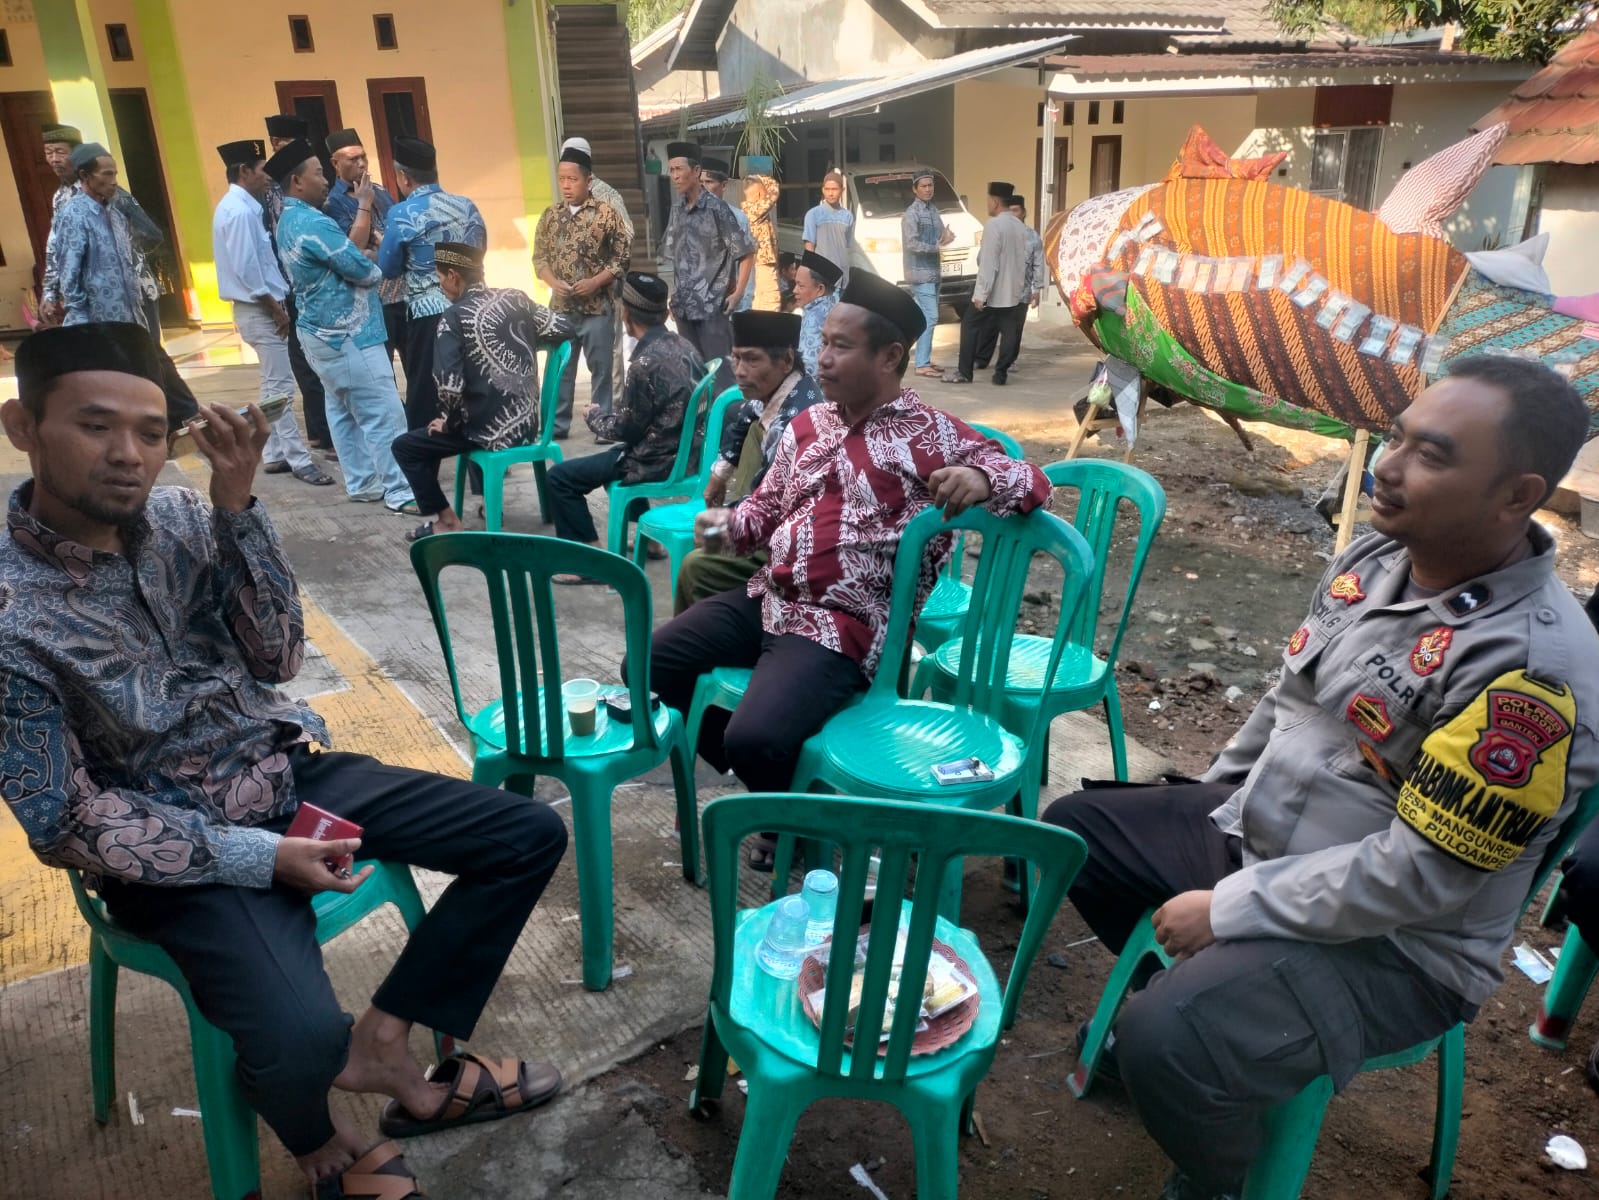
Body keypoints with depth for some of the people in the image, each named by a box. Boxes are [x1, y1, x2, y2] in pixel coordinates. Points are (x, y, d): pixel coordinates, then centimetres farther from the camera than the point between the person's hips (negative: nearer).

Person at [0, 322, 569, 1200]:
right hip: (176, 842, -5)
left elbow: (277, 658, -4)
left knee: (530, 836, -1)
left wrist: (238, 505, -16)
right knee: (303, 1037, -30)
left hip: (291, 769, 6)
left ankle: (379, 1044, 7)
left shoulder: (180, 519, -4)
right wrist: (258, 857, -20)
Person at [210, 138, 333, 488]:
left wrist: (275, 304, 13)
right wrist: (275, 308, -16)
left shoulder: (237, 206, 14)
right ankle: (298, 459, -2)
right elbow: (246, 269, -22)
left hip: (258, 308, 10)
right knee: (279, 385, -6)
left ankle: (274, 454, 21)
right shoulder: (240, 211, -17)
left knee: (274, 384, 15)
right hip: (259, 310, -10)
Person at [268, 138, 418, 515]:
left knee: (344, 410, 14)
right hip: (347, 335, -11)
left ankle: (362, 483, 20)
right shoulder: (312, 222, -20)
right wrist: (378, 271, 2)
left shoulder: (288, 221, 13)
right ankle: (400, 492, -4)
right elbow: (362, 270, -19)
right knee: (384, 413, -7)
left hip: (323, 331, 11)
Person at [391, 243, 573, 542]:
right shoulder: (517, 298, 2)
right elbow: (565, 328, 8)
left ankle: (446, 521, 9)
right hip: (527, 424, 6)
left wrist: (449, 423, -5)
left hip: (491, 431, -6)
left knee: (404, 446, 10)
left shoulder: (454, 318, -13)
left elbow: (450, 386, -23)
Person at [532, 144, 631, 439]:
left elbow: (623, 256, -5)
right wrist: (553, 282, -8)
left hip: (598, 306, -4)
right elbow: (539, 257, 10)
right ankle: (557, 423, 18)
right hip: (561, 306, 4)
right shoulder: (550, 216, 7)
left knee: (601, 368, 4)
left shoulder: (606, 214, -5)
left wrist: (596, 281, -15)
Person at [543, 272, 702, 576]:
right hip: (684, 449, 9)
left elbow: (626, 430, -15)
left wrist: (593, 416, 3)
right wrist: (608, 416, 17)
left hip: (657, 460, -9)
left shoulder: (645, 363, -23)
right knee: (612, 456, 34)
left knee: (560, 477, -2)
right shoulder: (684, 345, 2)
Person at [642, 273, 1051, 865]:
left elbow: (1033, 483, -7)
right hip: (764, 598, 8)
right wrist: (728, 525, 1)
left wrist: (982, 479, -29)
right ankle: (761, 777, 21)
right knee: (649, 663, 1)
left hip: (842, 626, -7)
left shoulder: (933, 435, -4)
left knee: (757, 737, -27)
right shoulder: (807, 424, 14)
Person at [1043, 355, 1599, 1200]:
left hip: (1389, 942, -8)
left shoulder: (1530, 665, -28)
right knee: (1075, 829, 15)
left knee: (1165, 1044, -29)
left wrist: (1228, 910, -20)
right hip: (1250, 833, 9)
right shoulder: (1378, 553, -3)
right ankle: (1199, 984, 32)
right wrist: (1210, 800, 15)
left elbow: (1418, 873, -26)